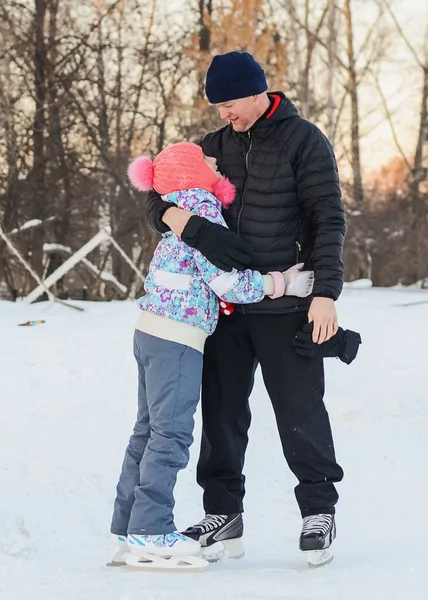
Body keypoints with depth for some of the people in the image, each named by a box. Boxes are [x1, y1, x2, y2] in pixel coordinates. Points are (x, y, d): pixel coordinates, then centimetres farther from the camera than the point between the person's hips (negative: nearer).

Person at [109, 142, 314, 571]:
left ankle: (128, 529, 16)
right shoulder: (203, 210, -12)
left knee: (149, 431, 13)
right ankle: (150, 531, -11)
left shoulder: (182, 214, 17)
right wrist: (282, 283, -6)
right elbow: (226, 281, -15)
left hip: (151, 334, 10)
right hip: (178, 340, -10)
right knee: (171, 433, -9)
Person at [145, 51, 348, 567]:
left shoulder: (303, 141, -6)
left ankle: (319, 511, 11)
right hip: (227, 305, 6)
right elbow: (160, 200, 9)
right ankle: (223, 515, 17)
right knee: (222, 409, 8)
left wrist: (326, 292, -18)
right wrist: (178, 218, -15)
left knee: (299, 409, -2)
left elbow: (328, 220, -9)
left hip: (286, 306, -5)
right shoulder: (218, 145, 11)